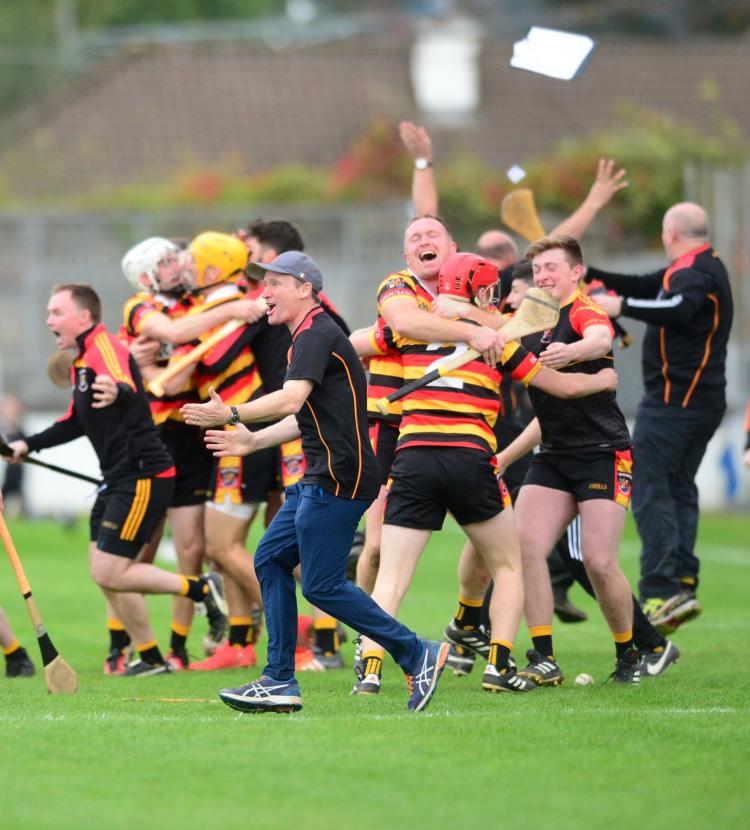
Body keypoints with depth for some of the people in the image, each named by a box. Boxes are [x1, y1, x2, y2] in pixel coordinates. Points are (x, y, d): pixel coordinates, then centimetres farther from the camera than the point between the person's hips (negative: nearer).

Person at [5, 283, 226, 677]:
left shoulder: (105, 349, -16)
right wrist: (29, 445, 23)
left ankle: (201, 589, 0)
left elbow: (127, 386, -40)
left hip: (143, 477, -10)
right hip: (119, 479, 10)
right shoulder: (81, 361, 16)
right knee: (103, 571, 10)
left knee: (110, 573, -13)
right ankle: (150, 658, 18)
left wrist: (116, 392, -63)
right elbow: (77, 422, 30)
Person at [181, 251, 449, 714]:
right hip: (322, 480, 11)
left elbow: (291, 399, -27)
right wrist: (252, 441, 30)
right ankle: (280, 683, 8)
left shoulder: (316, 336, -12)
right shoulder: (312, 336, 21)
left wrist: (232, 415, -28)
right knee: (271, 561, 9)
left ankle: (417, 655, -4)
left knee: (321, 585, -9)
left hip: (339, 480, -11)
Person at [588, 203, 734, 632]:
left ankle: (663, 590, -17)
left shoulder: (694, 273, -15)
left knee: (649, 488, -10)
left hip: (673, 399, -10)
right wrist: (591, 274, 23)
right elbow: (647, 287, 24)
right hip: (704, 399, 10)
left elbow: (678, 308, -38)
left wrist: (622, 306, -40)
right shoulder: (707, 267, 17)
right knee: (680, 488, 14)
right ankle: (685, 582, 7)